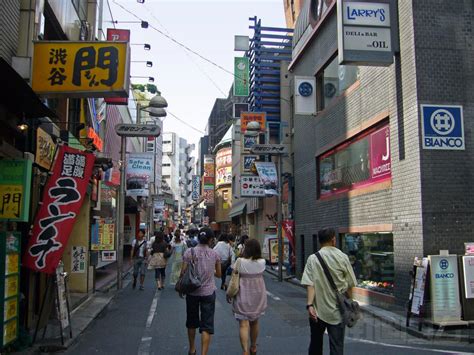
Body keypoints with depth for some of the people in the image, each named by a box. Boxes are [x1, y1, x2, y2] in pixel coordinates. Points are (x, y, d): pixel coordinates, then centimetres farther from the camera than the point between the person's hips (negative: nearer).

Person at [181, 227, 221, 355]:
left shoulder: (190, 252, -7)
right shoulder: (215, 254, -3)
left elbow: (183, 272, -8)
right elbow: (218, 274, 7)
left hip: (192, 292, 1)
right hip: (209, 292, -1)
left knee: (192, 322, 20)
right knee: (207, 325, 4)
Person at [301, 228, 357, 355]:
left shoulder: (313, 259, -4)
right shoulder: (343, 257, -2)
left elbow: (310, 284, -13)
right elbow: (350, 285, 1)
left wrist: (309, 304, -16)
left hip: (318, 309, 0)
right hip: (338, 310, 0)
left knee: (316, 343, 18)